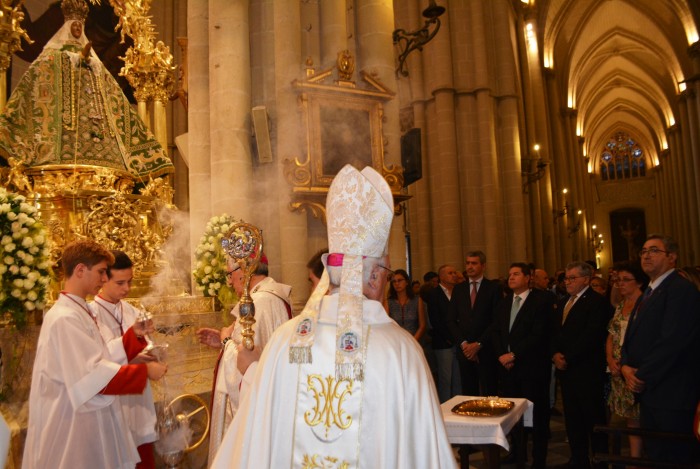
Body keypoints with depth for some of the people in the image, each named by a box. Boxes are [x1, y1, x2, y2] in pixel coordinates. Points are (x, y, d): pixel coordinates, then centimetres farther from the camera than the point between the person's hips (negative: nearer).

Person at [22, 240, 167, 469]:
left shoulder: (80, 311, 9)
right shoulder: (65, 318, -21)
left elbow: (103, 359, 12)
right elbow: (97, 376, -24)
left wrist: (134, 334, 1)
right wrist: (144, 371, -17)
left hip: (91, 420, 9)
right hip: (74, 424, -9)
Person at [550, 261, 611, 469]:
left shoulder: (597, 301, -9)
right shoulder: (563, 303, 17)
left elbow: (591, 336, -18)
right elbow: (554, 332, 15)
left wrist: (568, 358, -15)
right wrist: (555, 354, -2)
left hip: (586, 370, -7)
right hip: (565, 369, 8)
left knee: (594, 418, 2)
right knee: (572, 418, 13)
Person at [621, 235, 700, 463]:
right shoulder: (649, 293, 18)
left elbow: (672, 341, -20)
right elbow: (632, 337, 16)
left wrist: (642, 377, -14)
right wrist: (626, 366, -2)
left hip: (671, 395, -9)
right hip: (648, 393, 9)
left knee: (674, 459, 0)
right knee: (653, 456, 14)